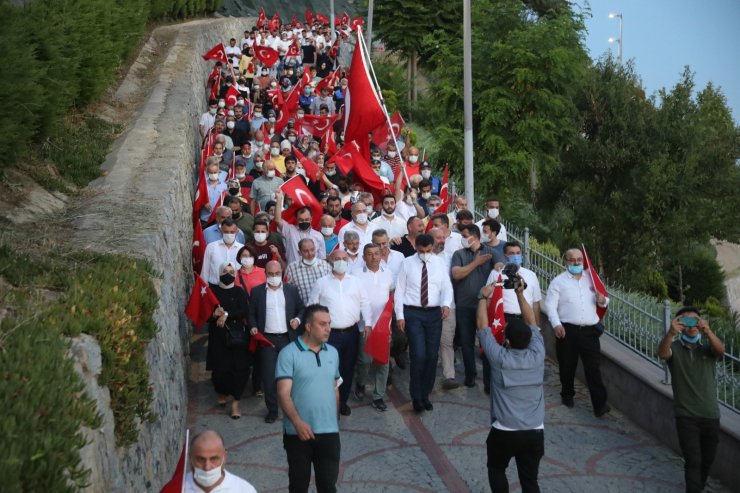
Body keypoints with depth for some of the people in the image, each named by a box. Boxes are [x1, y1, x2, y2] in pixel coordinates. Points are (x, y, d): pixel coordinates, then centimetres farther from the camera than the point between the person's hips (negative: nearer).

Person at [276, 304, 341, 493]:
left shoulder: (333, 353, 7)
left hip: (329, 431, 4)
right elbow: (283, 393, -16)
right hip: (298, 432, -3)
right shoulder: (289, 354, -10)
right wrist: (298, 422, -26)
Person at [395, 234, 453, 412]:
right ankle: (416, 396, 6)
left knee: (432, 356, 5)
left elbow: (447, 287, 4)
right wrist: (399, 315, -6)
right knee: (419, 355, -11)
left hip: (434, 313, 3)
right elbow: (399, 290, 1)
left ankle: (425, 394, 22)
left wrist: (446, 304, -17)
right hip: (412, 313, -3)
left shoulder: (439, 263, 6)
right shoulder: (407, 263, 0)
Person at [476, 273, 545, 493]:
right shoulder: (537, 356, -4)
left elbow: (482, 327, 0)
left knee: (496, 470, 22)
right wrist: (520, 293, 14)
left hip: (504, 432, -2)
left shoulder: (500, 358, -11)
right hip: (535, 432, 3)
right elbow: (531, 322, 10)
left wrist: (484, 297, 10)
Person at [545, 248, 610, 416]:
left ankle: (599, 404, -6)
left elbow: (602, 300, 21)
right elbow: (550, 305, -3)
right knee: (567, 366, 11)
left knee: (593, 367, -4)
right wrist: (556, 324, -16)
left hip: (590, 330, 2)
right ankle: (567, 395, 32)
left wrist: (603, 300, -4)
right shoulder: (558, 281, 2)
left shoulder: (591, 279, 13)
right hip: (568, 330, -2)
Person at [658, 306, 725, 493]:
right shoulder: (675, 348, -3)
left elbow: (721, 350, -20)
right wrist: (671, 333, -47)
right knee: (693, 461, -9)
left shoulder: (708, 347, 3)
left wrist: (708, 331, -41)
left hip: (711, 415, 3)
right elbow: (662, 353, -27)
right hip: (686, 416, -3)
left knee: (707, 460, 17)